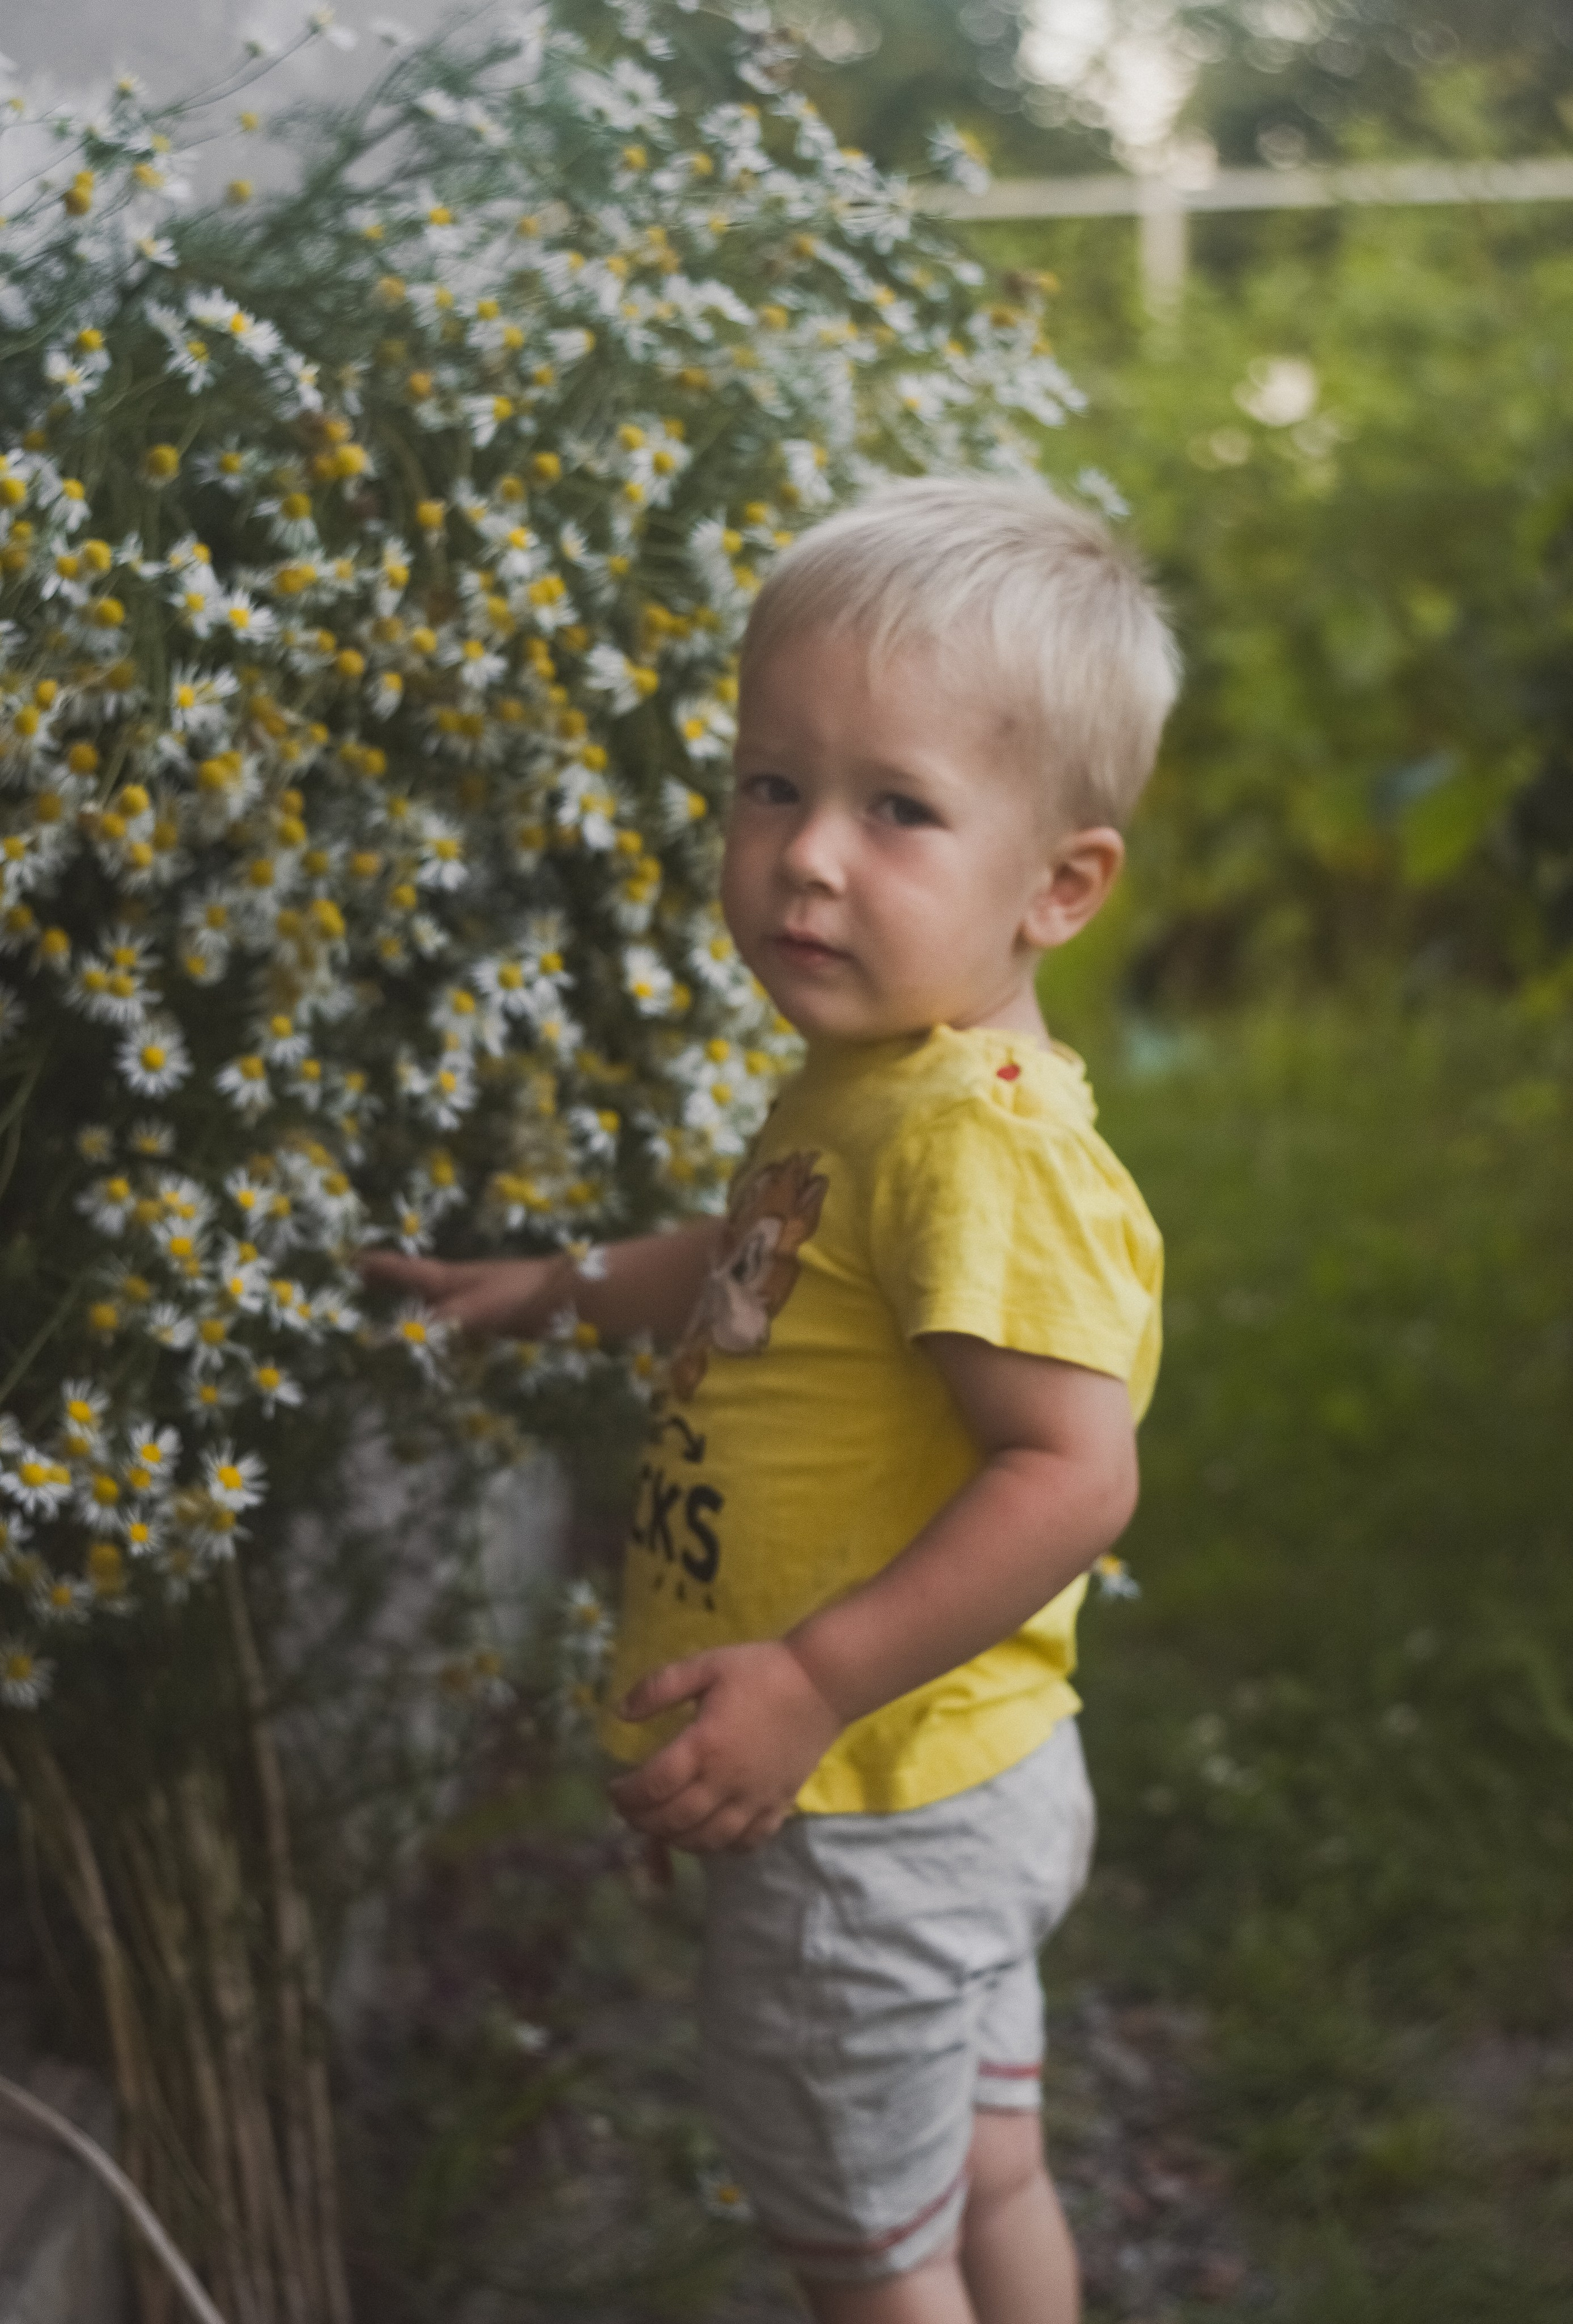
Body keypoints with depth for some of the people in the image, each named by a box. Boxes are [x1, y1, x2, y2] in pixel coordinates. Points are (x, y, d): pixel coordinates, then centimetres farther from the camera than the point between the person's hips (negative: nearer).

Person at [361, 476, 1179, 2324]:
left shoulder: (979, 1141, -29)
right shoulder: (869, 1088, 2)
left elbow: (1072, 1473, -33)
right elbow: (772, 1265, 22)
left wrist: (813, 1683, -31)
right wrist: (559, 1287, 25)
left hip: (873, 1817, -9)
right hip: (955, 1784, 9)